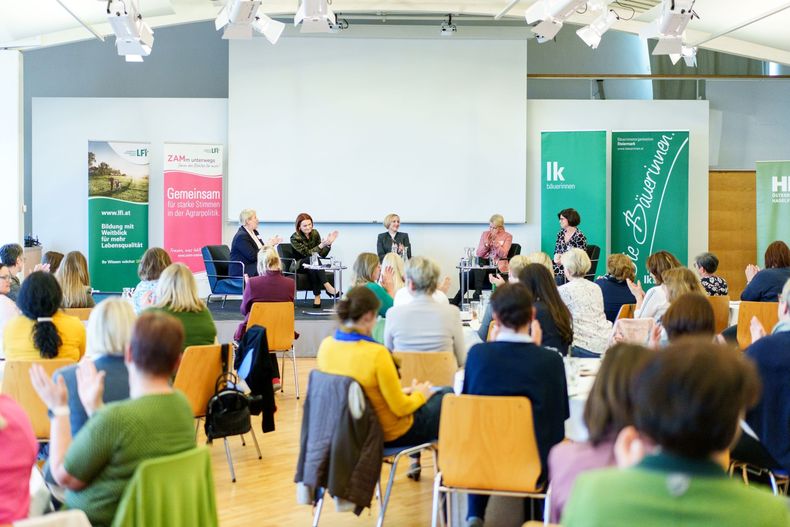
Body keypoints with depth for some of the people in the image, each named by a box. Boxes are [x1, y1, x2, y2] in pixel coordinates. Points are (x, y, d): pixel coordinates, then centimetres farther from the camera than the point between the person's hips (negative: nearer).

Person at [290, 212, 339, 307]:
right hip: (298, 266, -3)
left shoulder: (314, 233, -1)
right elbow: (307, 253, -25)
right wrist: (321, 245, -37)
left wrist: (328, 244, -22)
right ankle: (327, 286, -41)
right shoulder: (295, 238, -13)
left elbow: (323, 254, -4)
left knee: (312, 271, -35)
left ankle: (317, 296, -37)